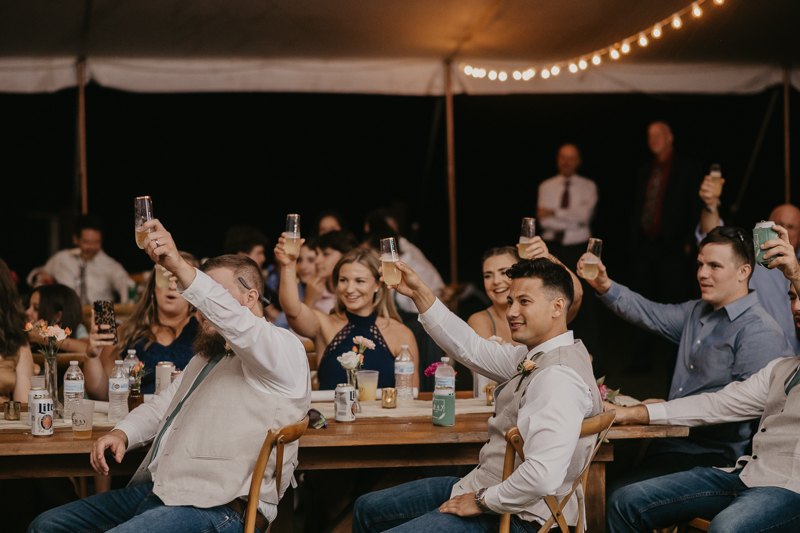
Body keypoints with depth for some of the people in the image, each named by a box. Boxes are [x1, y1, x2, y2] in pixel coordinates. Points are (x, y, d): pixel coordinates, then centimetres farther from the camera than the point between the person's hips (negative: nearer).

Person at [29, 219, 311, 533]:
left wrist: (179, 266, -36)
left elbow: (237, 323, -24)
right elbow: (161, 407, 32)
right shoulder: (206, 356, 29)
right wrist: (122, 434, 9)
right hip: (155, 492, 10)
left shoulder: (283, 349, -3)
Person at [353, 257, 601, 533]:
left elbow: (543, 476, -35)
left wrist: (482, 501, -20)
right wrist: (419, 292, 14)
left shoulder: (559, 376, -26)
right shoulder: (536, 356, 7)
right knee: (367, 508, 20)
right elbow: (471, 349, 19)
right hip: (483, 488, 11)